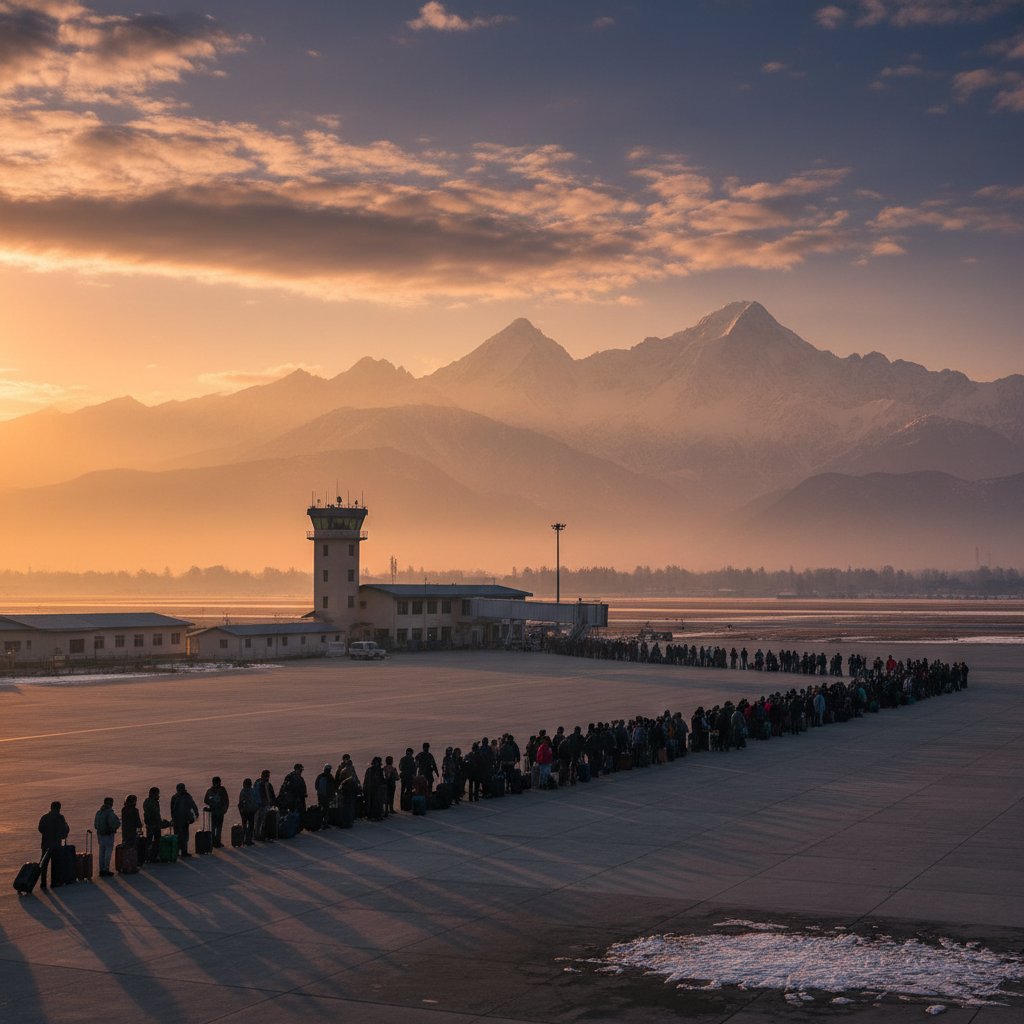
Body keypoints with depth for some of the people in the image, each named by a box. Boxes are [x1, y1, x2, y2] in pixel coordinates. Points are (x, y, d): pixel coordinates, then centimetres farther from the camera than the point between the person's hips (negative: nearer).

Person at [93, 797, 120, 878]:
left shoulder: (98, 812, 6)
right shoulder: (110, 813, -18)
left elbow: (95, 825, 12)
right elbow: (113, 825, -22)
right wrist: (118, 822, -2)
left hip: (100, 835, 7)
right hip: (108, 835, -7)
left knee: (102, 852, 15)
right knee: (108, 852, 1)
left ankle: (101, 870, 20)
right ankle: (106, 870, 2)